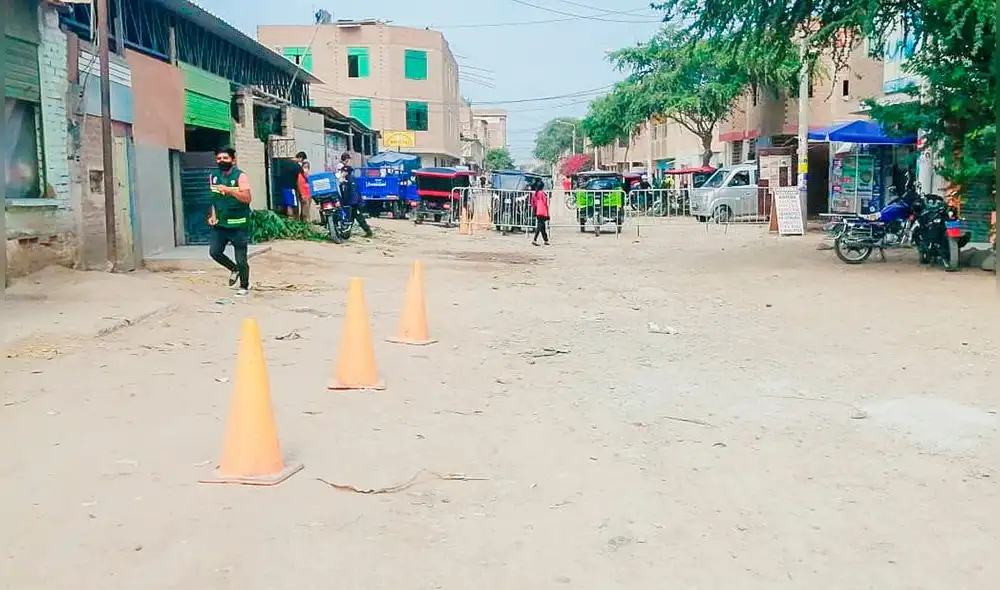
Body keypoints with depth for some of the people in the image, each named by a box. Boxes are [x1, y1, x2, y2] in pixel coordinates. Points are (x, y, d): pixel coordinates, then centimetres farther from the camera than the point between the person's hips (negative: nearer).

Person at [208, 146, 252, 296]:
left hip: (238, 224, -5)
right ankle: (234, 269, 23)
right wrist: (213, 215, 6)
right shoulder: (213, 177, 6)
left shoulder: (240, 176, -12)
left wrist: (229, 190, -33)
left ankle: (244, 287, 20)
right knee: (214, 251, -5)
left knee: (241, 259, 0)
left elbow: (247, 198, -23)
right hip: (220, 224, 5)